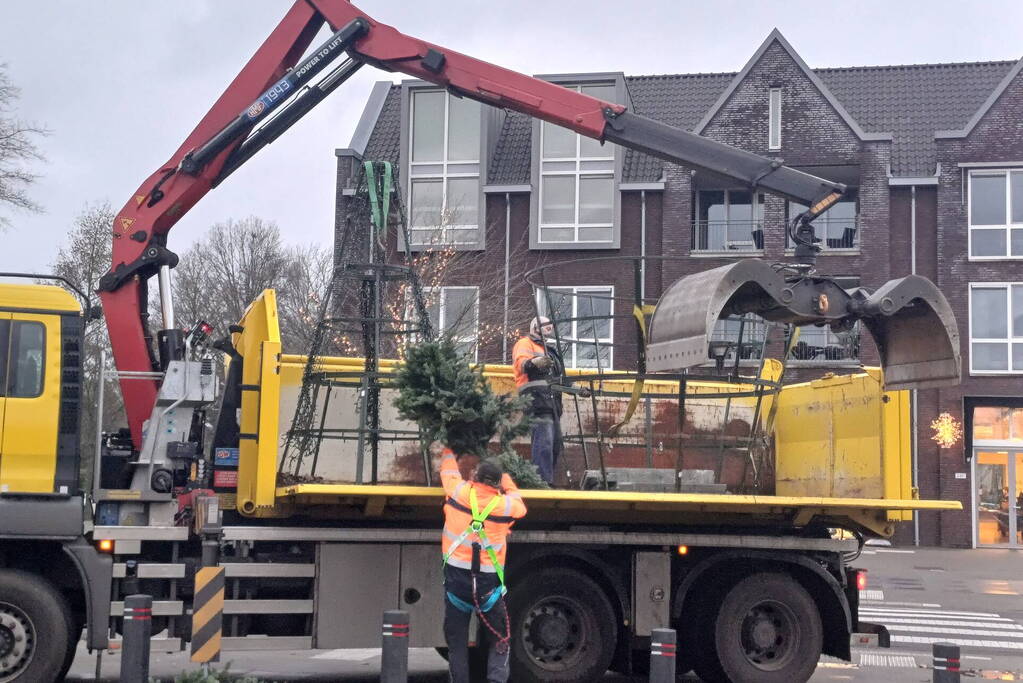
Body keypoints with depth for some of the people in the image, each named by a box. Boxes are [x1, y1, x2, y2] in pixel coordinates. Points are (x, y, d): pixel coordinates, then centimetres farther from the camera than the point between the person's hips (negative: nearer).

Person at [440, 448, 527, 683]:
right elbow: (520, 504, 22)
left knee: (456, 640, 11)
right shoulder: (506, 504, -4)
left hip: (456, 575, 1)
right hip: (488, 581, -1)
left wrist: (449, 451, 40)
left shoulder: (459, 492, -2)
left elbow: (448, 470, 20)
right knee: (499, 641, 10)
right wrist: (506, 479, 34)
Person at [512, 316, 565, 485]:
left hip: (552, 401, 10)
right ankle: (544, 482, -23)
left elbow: (559, 378, 35)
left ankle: (547, 481, 13)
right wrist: (533, 363, -40)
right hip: (537, 399, -10)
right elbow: (521, 362, -19)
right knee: (544, 441, -19)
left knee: (556, 442, 8)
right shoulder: (525, 344, 3)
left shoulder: (550, 351, 31)